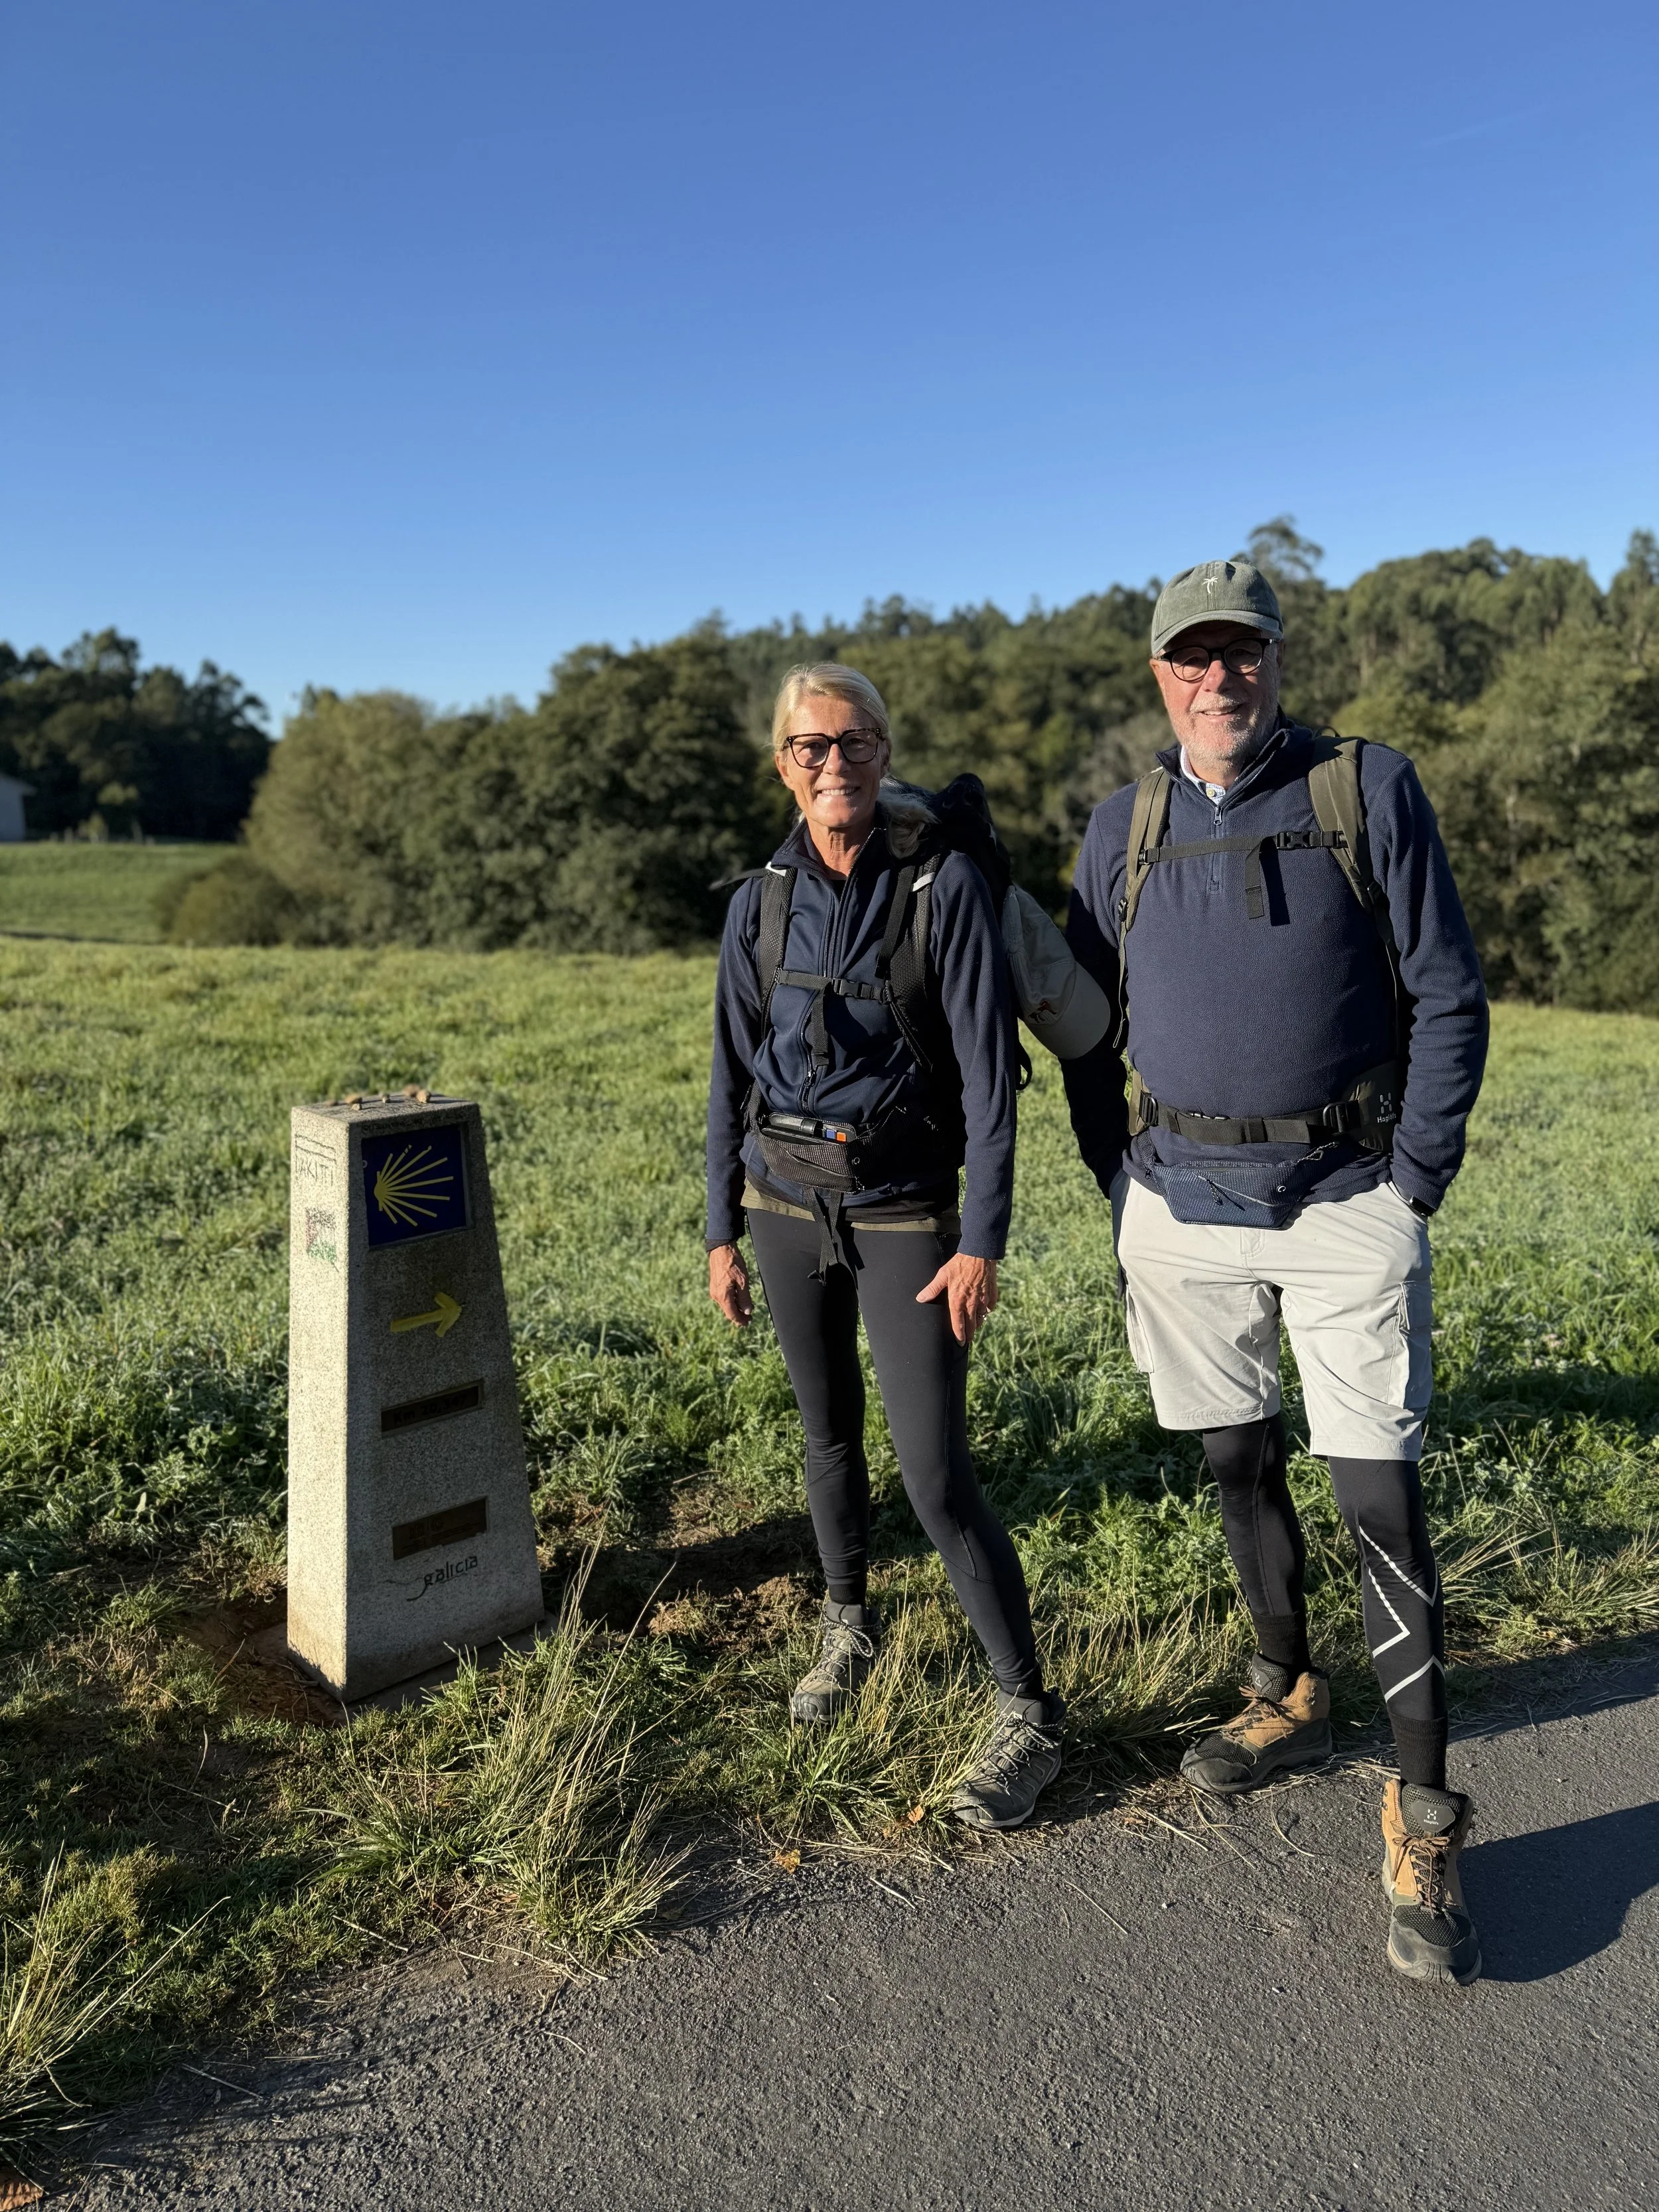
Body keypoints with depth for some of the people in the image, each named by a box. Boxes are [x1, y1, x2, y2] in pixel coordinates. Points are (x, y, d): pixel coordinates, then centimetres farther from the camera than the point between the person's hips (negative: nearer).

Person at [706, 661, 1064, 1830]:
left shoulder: (946, 884, -8)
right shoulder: (763, 901, 4)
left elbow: (989, 1070, -10)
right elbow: (736, 1071, 9)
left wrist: (984, 1241, -14)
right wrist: (722, 1231, 9)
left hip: (904, 1207, -4)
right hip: (785, 1200, 4)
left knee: (938, 1475, -7)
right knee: (830, 1434, 17)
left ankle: (1029, 1716, 10)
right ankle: (851, 1627, 41)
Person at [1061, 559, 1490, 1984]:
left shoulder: (1372, 791, -2)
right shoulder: (1124, 830, 7)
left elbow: (1449, 998, -2)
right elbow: (1087, 1026, 14)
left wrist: (1415, 1186, -7)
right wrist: (1124, 1186, 7)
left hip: (1347, 1201, -3)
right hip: (1183, 1202, 4)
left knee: (1383, 1499, -3)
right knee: (1238, 1466, 15)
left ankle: (1425, 1825, 10)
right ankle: (1287, 1699, 37)